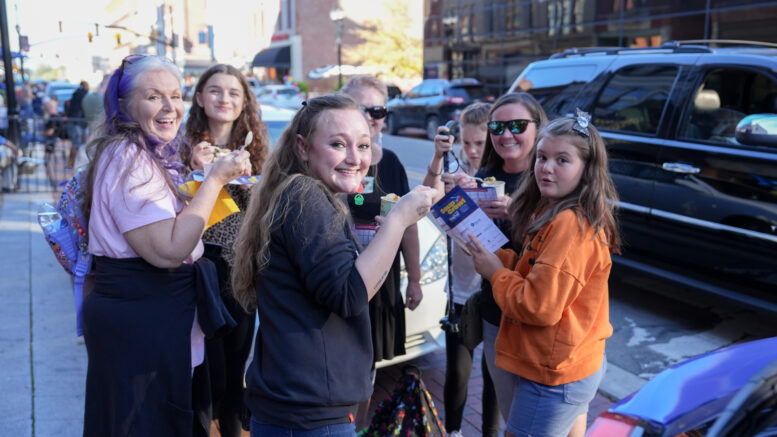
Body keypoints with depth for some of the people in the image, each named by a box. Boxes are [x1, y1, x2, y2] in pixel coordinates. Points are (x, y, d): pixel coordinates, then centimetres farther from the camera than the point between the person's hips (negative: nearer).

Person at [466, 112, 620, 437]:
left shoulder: (570, 225, -26)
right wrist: (495, 256, -6)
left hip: (553, 377, -10)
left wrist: (495, 273, -14)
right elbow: (534, 270, 9)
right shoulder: (552, 212, 5)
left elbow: (540, 306, -27)